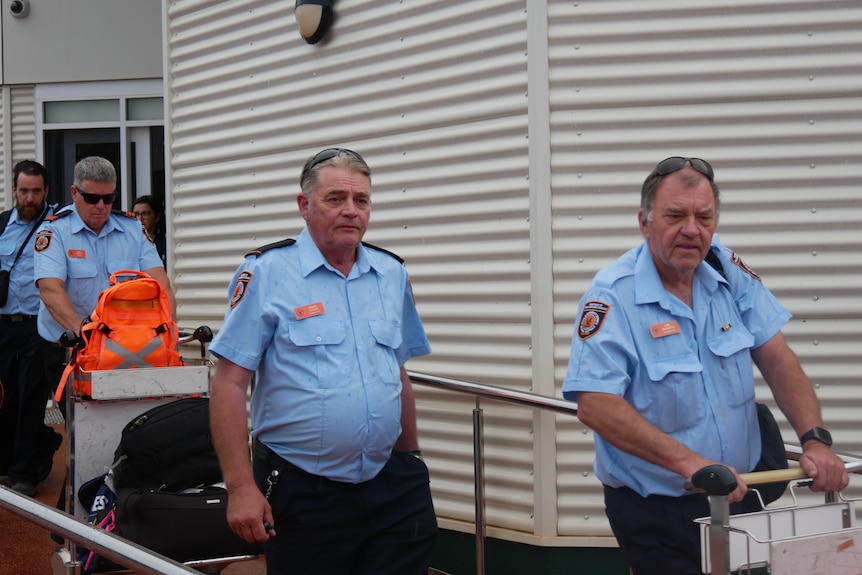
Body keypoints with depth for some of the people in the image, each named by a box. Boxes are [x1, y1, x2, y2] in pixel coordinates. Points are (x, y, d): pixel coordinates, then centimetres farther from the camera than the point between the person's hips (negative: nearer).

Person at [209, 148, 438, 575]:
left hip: (391, 490, 4)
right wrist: (241, 487, -14)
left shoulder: (391, 274, 10)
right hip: (303, 494, -4)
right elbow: (229, 384, -9)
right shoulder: (266, 273, -6)